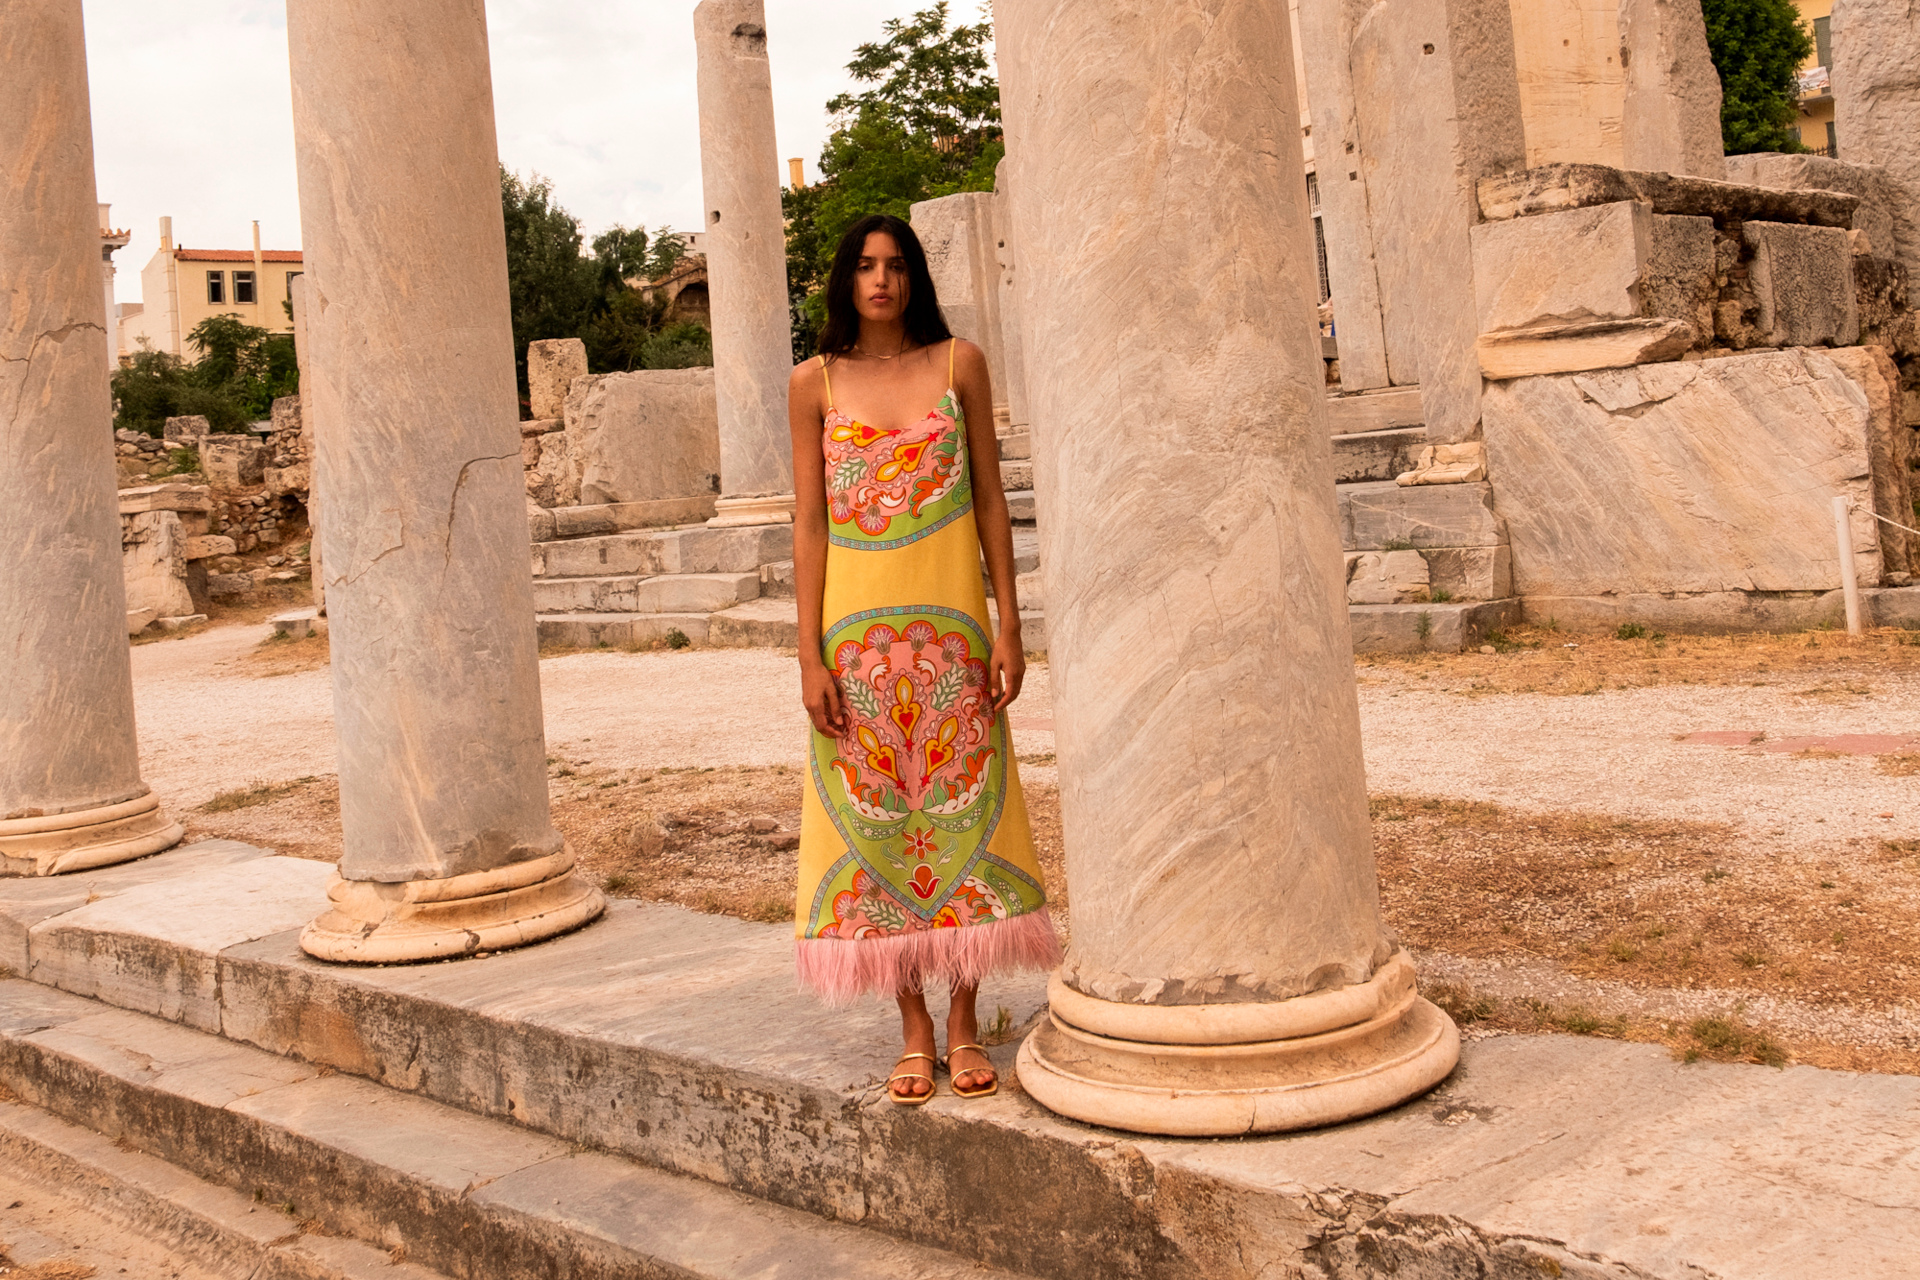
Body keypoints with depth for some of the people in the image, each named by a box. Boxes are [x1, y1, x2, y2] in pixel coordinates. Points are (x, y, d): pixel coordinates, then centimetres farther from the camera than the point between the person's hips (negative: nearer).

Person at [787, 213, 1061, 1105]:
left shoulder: (958, 363, 4)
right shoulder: (815, 383, 4)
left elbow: (990, 497, 5)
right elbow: (809, 521, 1)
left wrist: (1009, 625, -1)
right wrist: (811, 654, -5)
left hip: (950, 618, 0)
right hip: (858, 625, 0)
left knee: (960, 808, 3)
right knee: (876, 816, 4)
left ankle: (964, 1026, 15)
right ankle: (914, 1031, 17)